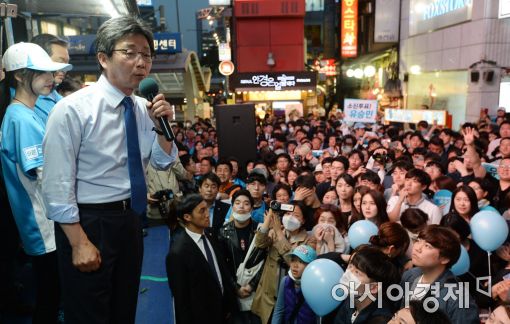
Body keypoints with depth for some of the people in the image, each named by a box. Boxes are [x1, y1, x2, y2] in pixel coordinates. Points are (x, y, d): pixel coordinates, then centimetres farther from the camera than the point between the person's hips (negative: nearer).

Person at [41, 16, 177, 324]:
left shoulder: (145, 108, 1)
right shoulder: (73, 109, -17)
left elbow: (164, 163, 7)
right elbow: (57, 185, -16)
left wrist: (161, 125, -10)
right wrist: (79, 242, -17)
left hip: (131, 219, 6)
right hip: (88, 222, -6)